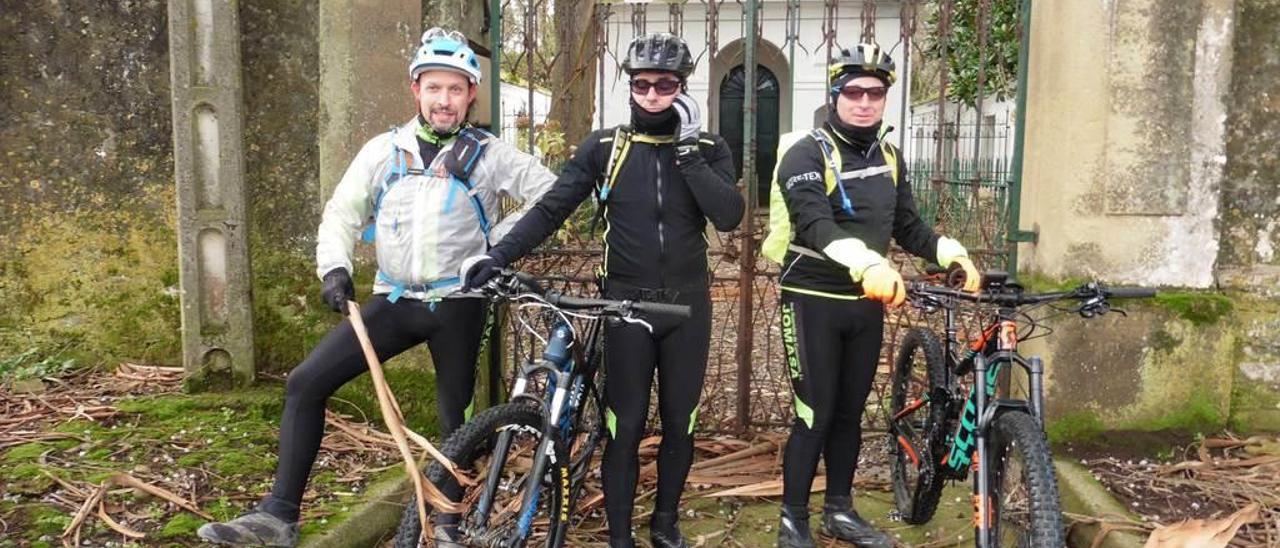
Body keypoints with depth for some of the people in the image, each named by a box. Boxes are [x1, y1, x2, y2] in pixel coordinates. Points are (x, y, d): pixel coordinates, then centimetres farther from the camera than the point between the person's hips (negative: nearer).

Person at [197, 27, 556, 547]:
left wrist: (501, 239, -10)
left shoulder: (489, 153, -2)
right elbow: (342, 212, 9)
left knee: (457, 418, 7)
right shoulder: (384, 149, 5)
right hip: (394, 300, 3)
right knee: (304, 384, -6)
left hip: (457, 304, -2)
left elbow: (551, 192, -3)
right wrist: (334, 267, -8)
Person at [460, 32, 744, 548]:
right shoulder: (605, 146, -2)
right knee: (625, 425, 3)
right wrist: (498, 254, -19)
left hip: (687, 304, 1)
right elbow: (551, 208, -6)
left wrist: (686, 149, -18)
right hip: (627, 302, -1)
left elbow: (729, 215, -16)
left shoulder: (707, 149, 0)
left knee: (679, 422, 12)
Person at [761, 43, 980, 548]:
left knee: (850, 413, 14)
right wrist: (868, 264, -46)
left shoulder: (888, 157, 9)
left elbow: (906, 225, 12)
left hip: (867, 303, 6)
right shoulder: (806, 153, -14)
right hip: (813, 302, -6)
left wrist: (950, 252, -7)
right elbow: (815, 223, -29)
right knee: (815, 417, -3)